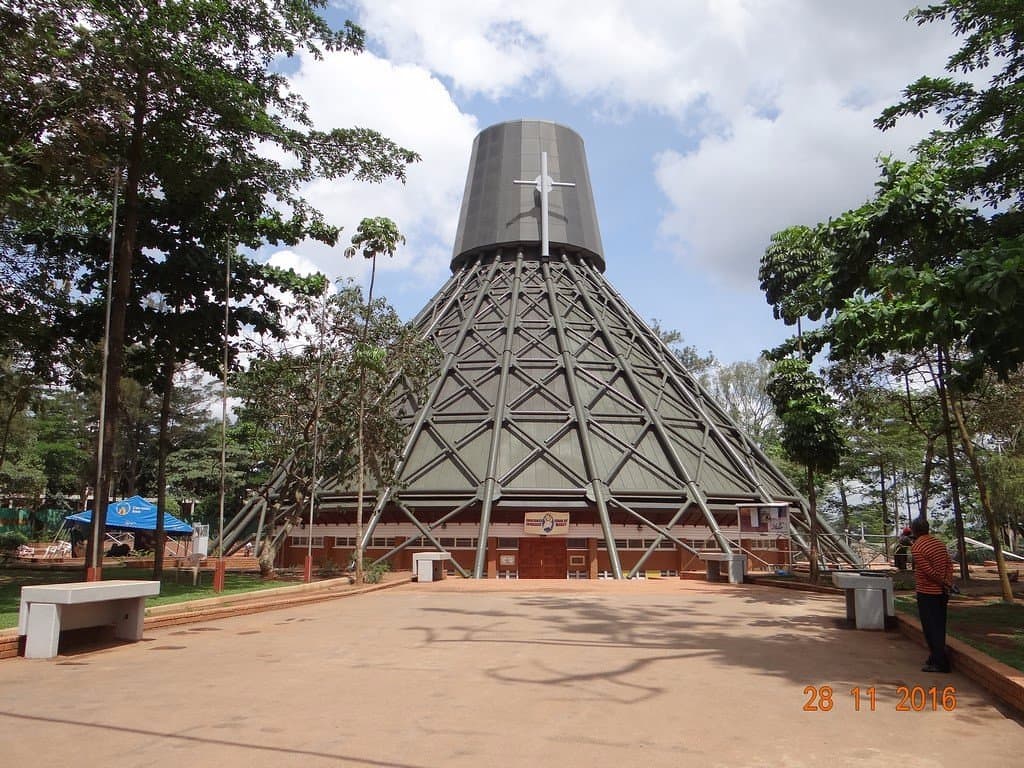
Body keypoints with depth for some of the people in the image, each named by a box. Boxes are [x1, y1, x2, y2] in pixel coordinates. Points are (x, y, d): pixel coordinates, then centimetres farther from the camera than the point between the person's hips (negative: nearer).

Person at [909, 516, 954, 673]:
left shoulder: (917, 548, -17)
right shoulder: (939, 543, 7)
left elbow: (929, 571, -20)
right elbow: (949, 564, 4)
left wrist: (943, 583, -7)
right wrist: (948, 583, -1)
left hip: (926, 593, -8)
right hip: (941, 592, 8)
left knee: (931, 629, -1)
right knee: (939, 627, 16)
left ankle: (940, 662, -1)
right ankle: (936, 657, 26)